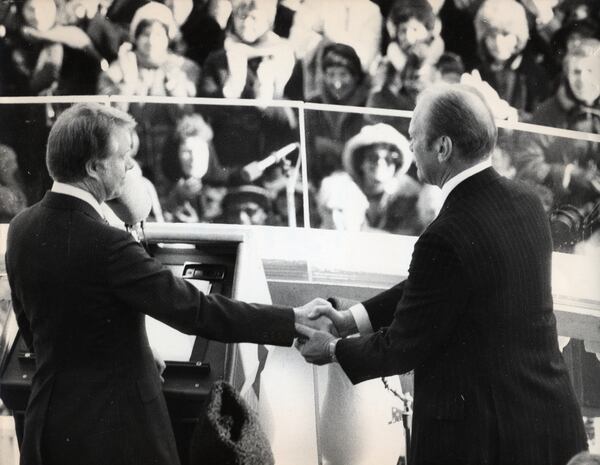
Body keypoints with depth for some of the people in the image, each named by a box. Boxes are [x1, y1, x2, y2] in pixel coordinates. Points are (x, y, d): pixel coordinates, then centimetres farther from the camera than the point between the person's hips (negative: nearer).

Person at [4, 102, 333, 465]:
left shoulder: (22, 228, -1)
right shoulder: (106, 246, -25)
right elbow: (196, 310, -23)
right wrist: (294, 320, -16)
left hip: (50, 420, 7)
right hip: (113, 427, -7)